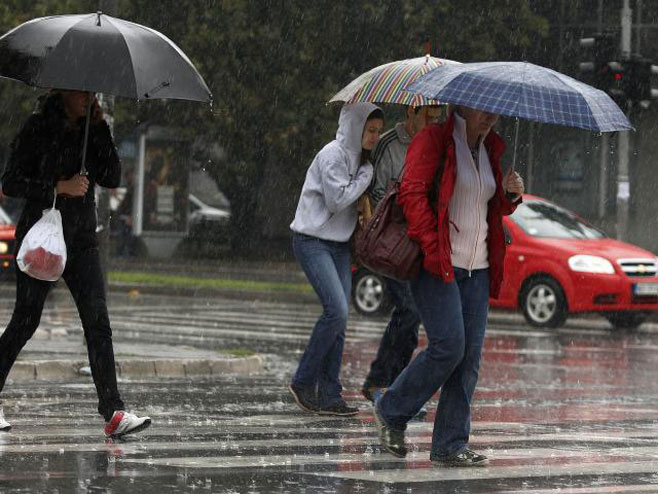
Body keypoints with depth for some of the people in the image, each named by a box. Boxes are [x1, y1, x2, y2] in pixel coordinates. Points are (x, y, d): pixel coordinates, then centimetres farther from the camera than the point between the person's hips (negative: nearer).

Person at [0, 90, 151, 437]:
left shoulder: (89, 130, 9)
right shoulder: (38, 128, -5)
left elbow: (111, 178, 1)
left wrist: (100, 129, -6)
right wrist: (59, 187, -18)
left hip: (81, 239, 4)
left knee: (98, 321, -8)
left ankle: (113, 413, -14)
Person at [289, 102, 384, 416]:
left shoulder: (359, 157, 14)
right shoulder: (333, 155, -14)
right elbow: (337, 199, -20)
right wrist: (366, 176, -11)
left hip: (339, 245, 9)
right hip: (313, 241, -9)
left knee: (339, 319, 2)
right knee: (336, 310, -19)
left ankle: (329, 395, 3)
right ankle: (303, 382, -7)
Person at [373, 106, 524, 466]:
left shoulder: (490, 149, 18)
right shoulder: (434, 139, -5)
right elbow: (412, 193, -12)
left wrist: (511, 194, 4)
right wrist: (432, 246, -18)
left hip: (477, 268, 7)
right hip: (436, 262, -7)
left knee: (470, 356, -1)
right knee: (448, 345, -17)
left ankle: (451, 446, 3)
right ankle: (392, 411, 4)